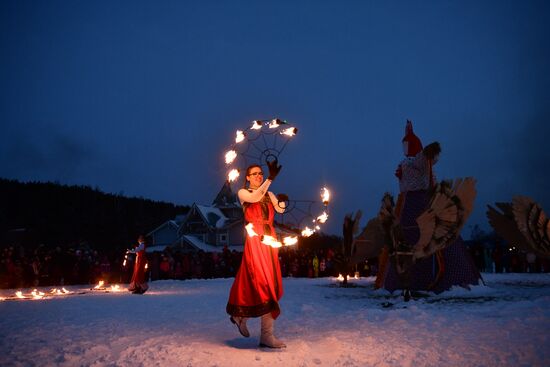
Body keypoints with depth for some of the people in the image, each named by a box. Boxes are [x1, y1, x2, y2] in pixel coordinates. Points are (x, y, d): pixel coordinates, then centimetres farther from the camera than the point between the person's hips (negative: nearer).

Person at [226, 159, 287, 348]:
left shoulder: (269, 194, 19)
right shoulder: (243, 192, 4)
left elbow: (280, 209, 4)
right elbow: (254, 198, -19)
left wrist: (282, 201, -18)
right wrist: (271, 178, -28)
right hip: (255, 240, -6)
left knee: (269, 282, 8)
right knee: (263, 283, -12)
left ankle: (240, 315, 28)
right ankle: (267, 335, -8)